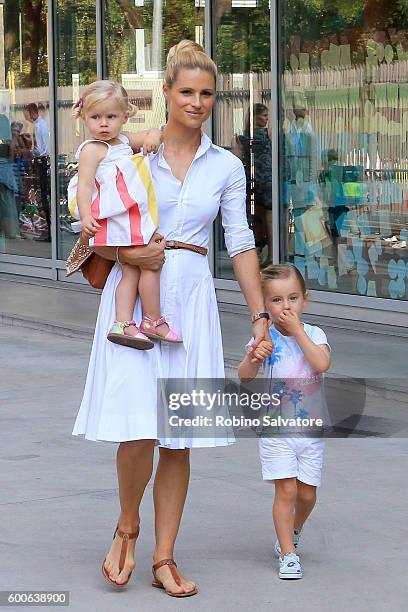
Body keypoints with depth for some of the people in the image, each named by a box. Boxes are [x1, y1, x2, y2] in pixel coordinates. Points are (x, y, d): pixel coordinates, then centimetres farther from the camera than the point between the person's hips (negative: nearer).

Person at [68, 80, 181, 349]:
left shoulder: (124, 140, 17)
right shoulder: (93, 149, -8)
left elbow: (152, 135, 25)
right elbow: (85, 184, -16)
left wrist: (153, 135, 1)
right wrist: (86, 216, -28)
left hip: (135, 220, 9)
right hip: (119, 221, -9)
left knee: (131, 271, 5)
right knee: (151, 264, -6)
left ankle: (123, 323, 2)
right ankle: (153, 320, 4)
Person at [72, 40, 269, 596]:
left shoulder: (226, 167, 8)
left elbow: (241, 243, 10)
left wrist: (260, 314, 4)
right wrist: (126, 253, -15)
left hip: (191, 299, 2)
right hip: (134, 294, -2)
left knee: (179, 437, 3)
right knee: (140, 427, -14)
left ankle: (164, 560, 13)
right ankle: (127, 528, 13)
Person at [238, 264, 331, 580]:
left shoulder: (314, 334, -1)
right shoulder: (264, 339, -6)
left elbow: (322, 364, -20)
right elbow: (245, 377, -17)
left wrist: (297, 329, -18)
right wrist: (253, 358, -39)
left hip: (311, 427, 2)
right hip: (276, 429, -2)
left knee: (307, 492, 8)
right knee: (286, 489, -9)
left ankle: (293, 531, 37)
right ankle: (288, 553, -1)